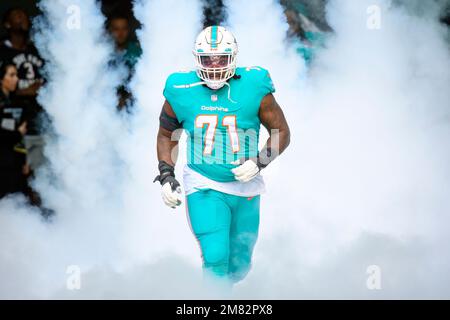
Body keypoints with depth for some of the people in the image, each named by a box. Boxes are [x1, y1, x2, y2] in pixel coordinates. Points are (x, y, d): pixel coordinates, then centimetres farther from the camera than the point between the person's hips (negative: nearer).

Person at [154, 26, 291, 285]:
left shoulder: (253, 88, -11)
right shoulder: (182, 91, -8)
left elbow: (282, 133, -2)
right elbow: (167, 135, 9)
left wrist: (259, 162, -16)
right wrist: (166, 176, -1)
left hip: (245, 186, 1)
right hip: (204, 188, -1)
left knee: (239, 267, 13)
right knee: (216, 259, -18)